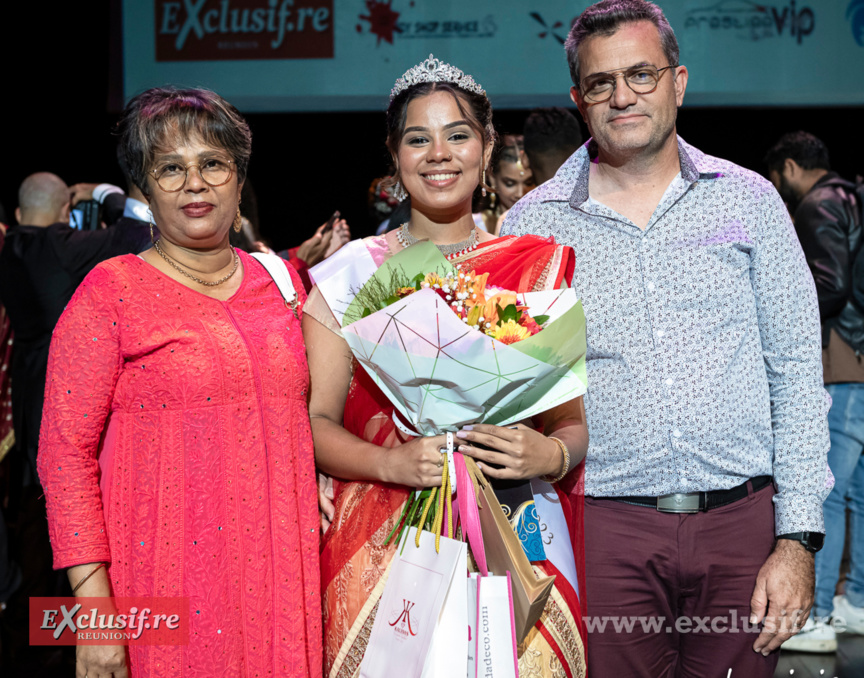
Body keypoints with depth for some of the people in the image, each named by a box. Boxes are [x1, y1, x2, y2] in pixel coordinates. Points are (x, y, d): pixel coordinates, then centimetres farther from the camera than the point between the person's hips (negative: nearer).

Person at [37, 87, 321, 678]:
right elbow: (66, 453, -7)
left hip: (279, 569, 4)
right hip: (166, 572, -4)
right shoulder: (111, 292, -4)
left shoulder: (281, 281, 10)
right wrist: (93, 604, -13)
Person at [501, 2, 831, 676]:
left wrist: (798, 538, -2)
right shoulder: (532, 226, 4)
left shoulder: (748, 199, 5)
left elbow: (797, 373, 4)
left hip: (743, 522, 1)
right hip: (605, 530, 0)